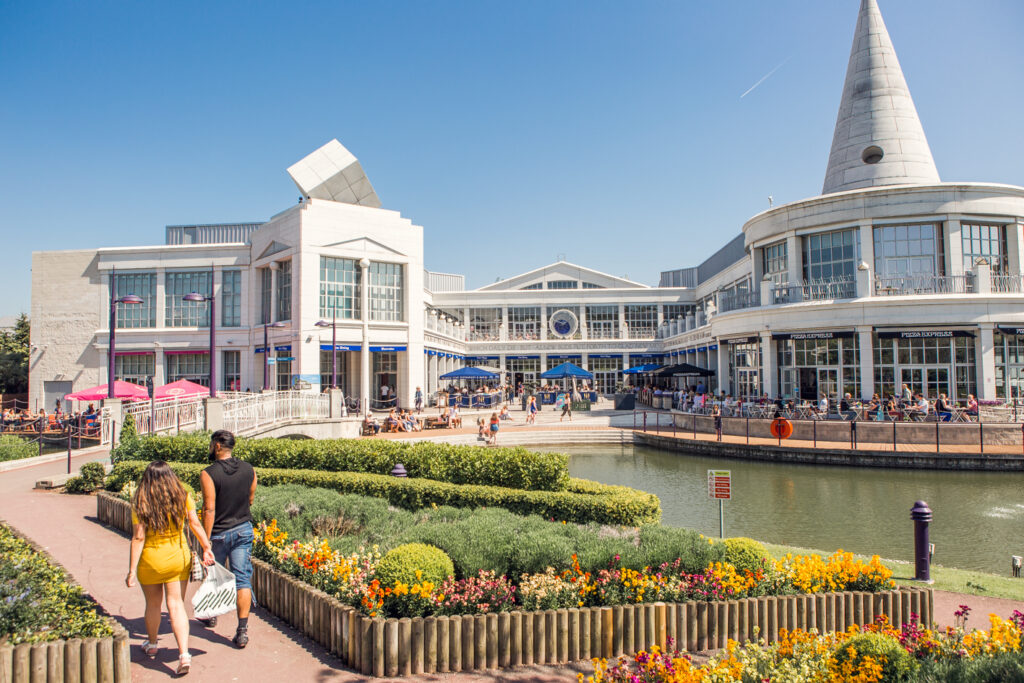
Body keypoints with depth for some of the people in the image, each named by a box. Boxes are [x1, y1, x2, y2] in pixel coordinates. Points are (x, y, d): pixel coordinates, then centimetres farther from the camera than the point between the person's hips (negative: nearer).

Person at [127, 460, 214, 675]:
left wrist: (132, 570, -9)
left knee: (153, 604, 19)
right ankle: (184, 654, -8)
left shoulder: (140, 503, -12)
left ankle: (151, 645, 41)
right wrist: (206, 548, 2)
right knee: (176, 605, 4)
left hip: (150, 560, -1)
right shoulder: (182, 497, -5)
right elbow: (195, 524, -7)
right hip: (179, 557, 2)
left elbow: (138, 538, -13)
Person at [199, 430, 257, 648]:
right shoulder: (249, 469, -2)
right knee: (242, 579, 3)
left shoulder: (209, 474, -17)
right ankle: (242, 630, -2)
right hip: (244, 529, 3)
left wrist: (206, 542, -15)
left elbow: (209, 510, -19)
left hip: (219, 533, -3)